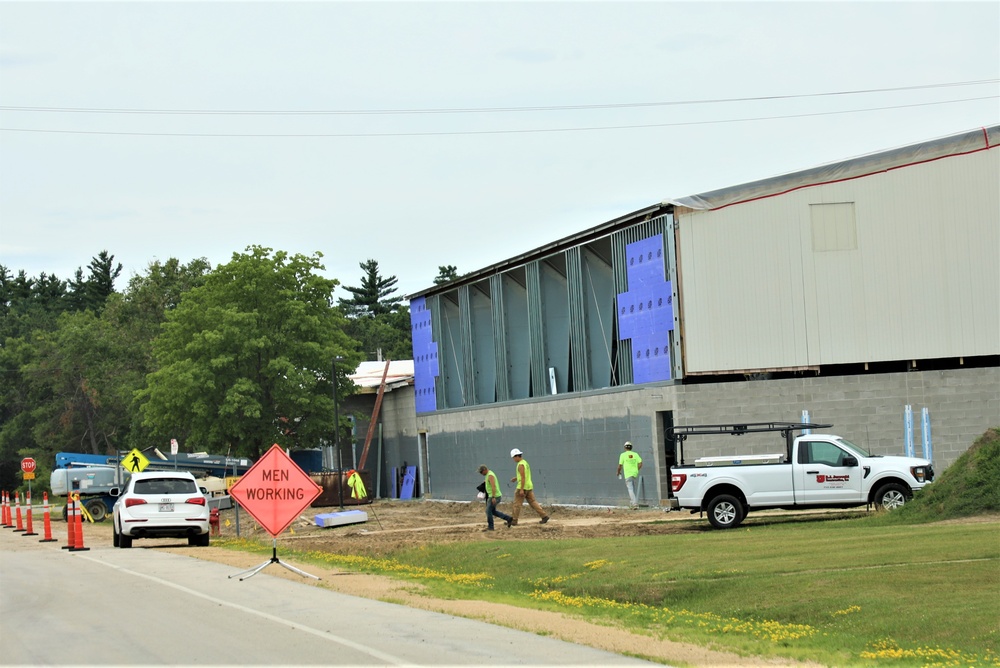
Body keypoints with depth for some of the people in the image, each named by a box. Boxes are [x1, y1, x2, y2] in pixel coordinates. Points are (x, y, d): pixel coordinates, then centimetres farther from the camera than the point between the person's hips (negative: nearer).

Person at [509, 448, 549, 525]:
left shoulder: (520, 465, -16)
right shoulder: (525, 463, 15)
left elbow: (523, 477, -23)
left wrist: (521, 489, -25)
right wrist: (516, 478, 21)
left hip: (523, 487, -10)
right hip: (529, 486, 10)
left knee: (517, 504, -1)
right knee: (532, 502, 9)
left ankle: (513, 520, 4)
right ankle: (544, 516, 3)